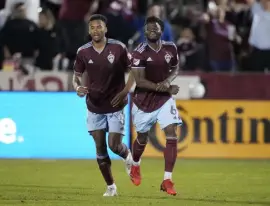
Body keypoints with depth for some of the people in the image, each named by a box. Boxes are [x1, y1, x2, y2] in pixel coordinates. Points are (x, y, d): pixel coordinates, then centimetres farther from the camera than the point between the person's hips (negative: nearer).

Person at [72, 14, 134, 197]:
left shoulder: (118, 48, -11)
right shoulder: (83, 52, -5)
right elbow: (77, 75, 6)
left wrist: (125, 92, -12)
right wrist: (78, 87, -16)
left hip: (115, 106, -2)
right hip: (95, 107, 2)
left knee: (114, 146, -8)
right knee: (100, 149, 2)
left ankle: (128, 155, 28)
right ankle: (111, 187, 16)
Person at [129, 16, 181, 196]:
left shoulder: (171, 48, -6)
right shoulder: (140, 52, -18)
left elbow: (176, 69, 11)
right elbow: (139, 81, -21)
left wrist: (168, 81, -13)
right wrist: (167, 88, -24)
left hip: (165, 99, 2)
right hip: (144, 100, -2)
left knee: (172, 133, -14)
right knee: (142, 137, 15)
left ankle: (167, 180, -13)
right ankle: (135, 166, 48)